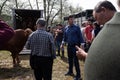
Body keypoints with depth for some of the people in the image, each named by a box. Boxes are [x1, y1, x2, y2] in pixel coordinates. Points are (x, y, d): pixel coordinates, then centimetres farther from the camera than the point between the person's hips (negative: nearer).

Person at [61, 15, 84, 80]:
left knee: (75, 60, -6)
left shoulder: (76, 27, -7)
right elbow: (64, 37, 15)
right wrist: (62, 43, 4)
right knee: (70, 59, 17)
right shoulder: (66, 28, 8)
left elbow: (80, 36, -9)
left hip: (75, 45, -6)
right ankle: (70, 71, 34)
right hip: (69, 46, 6)